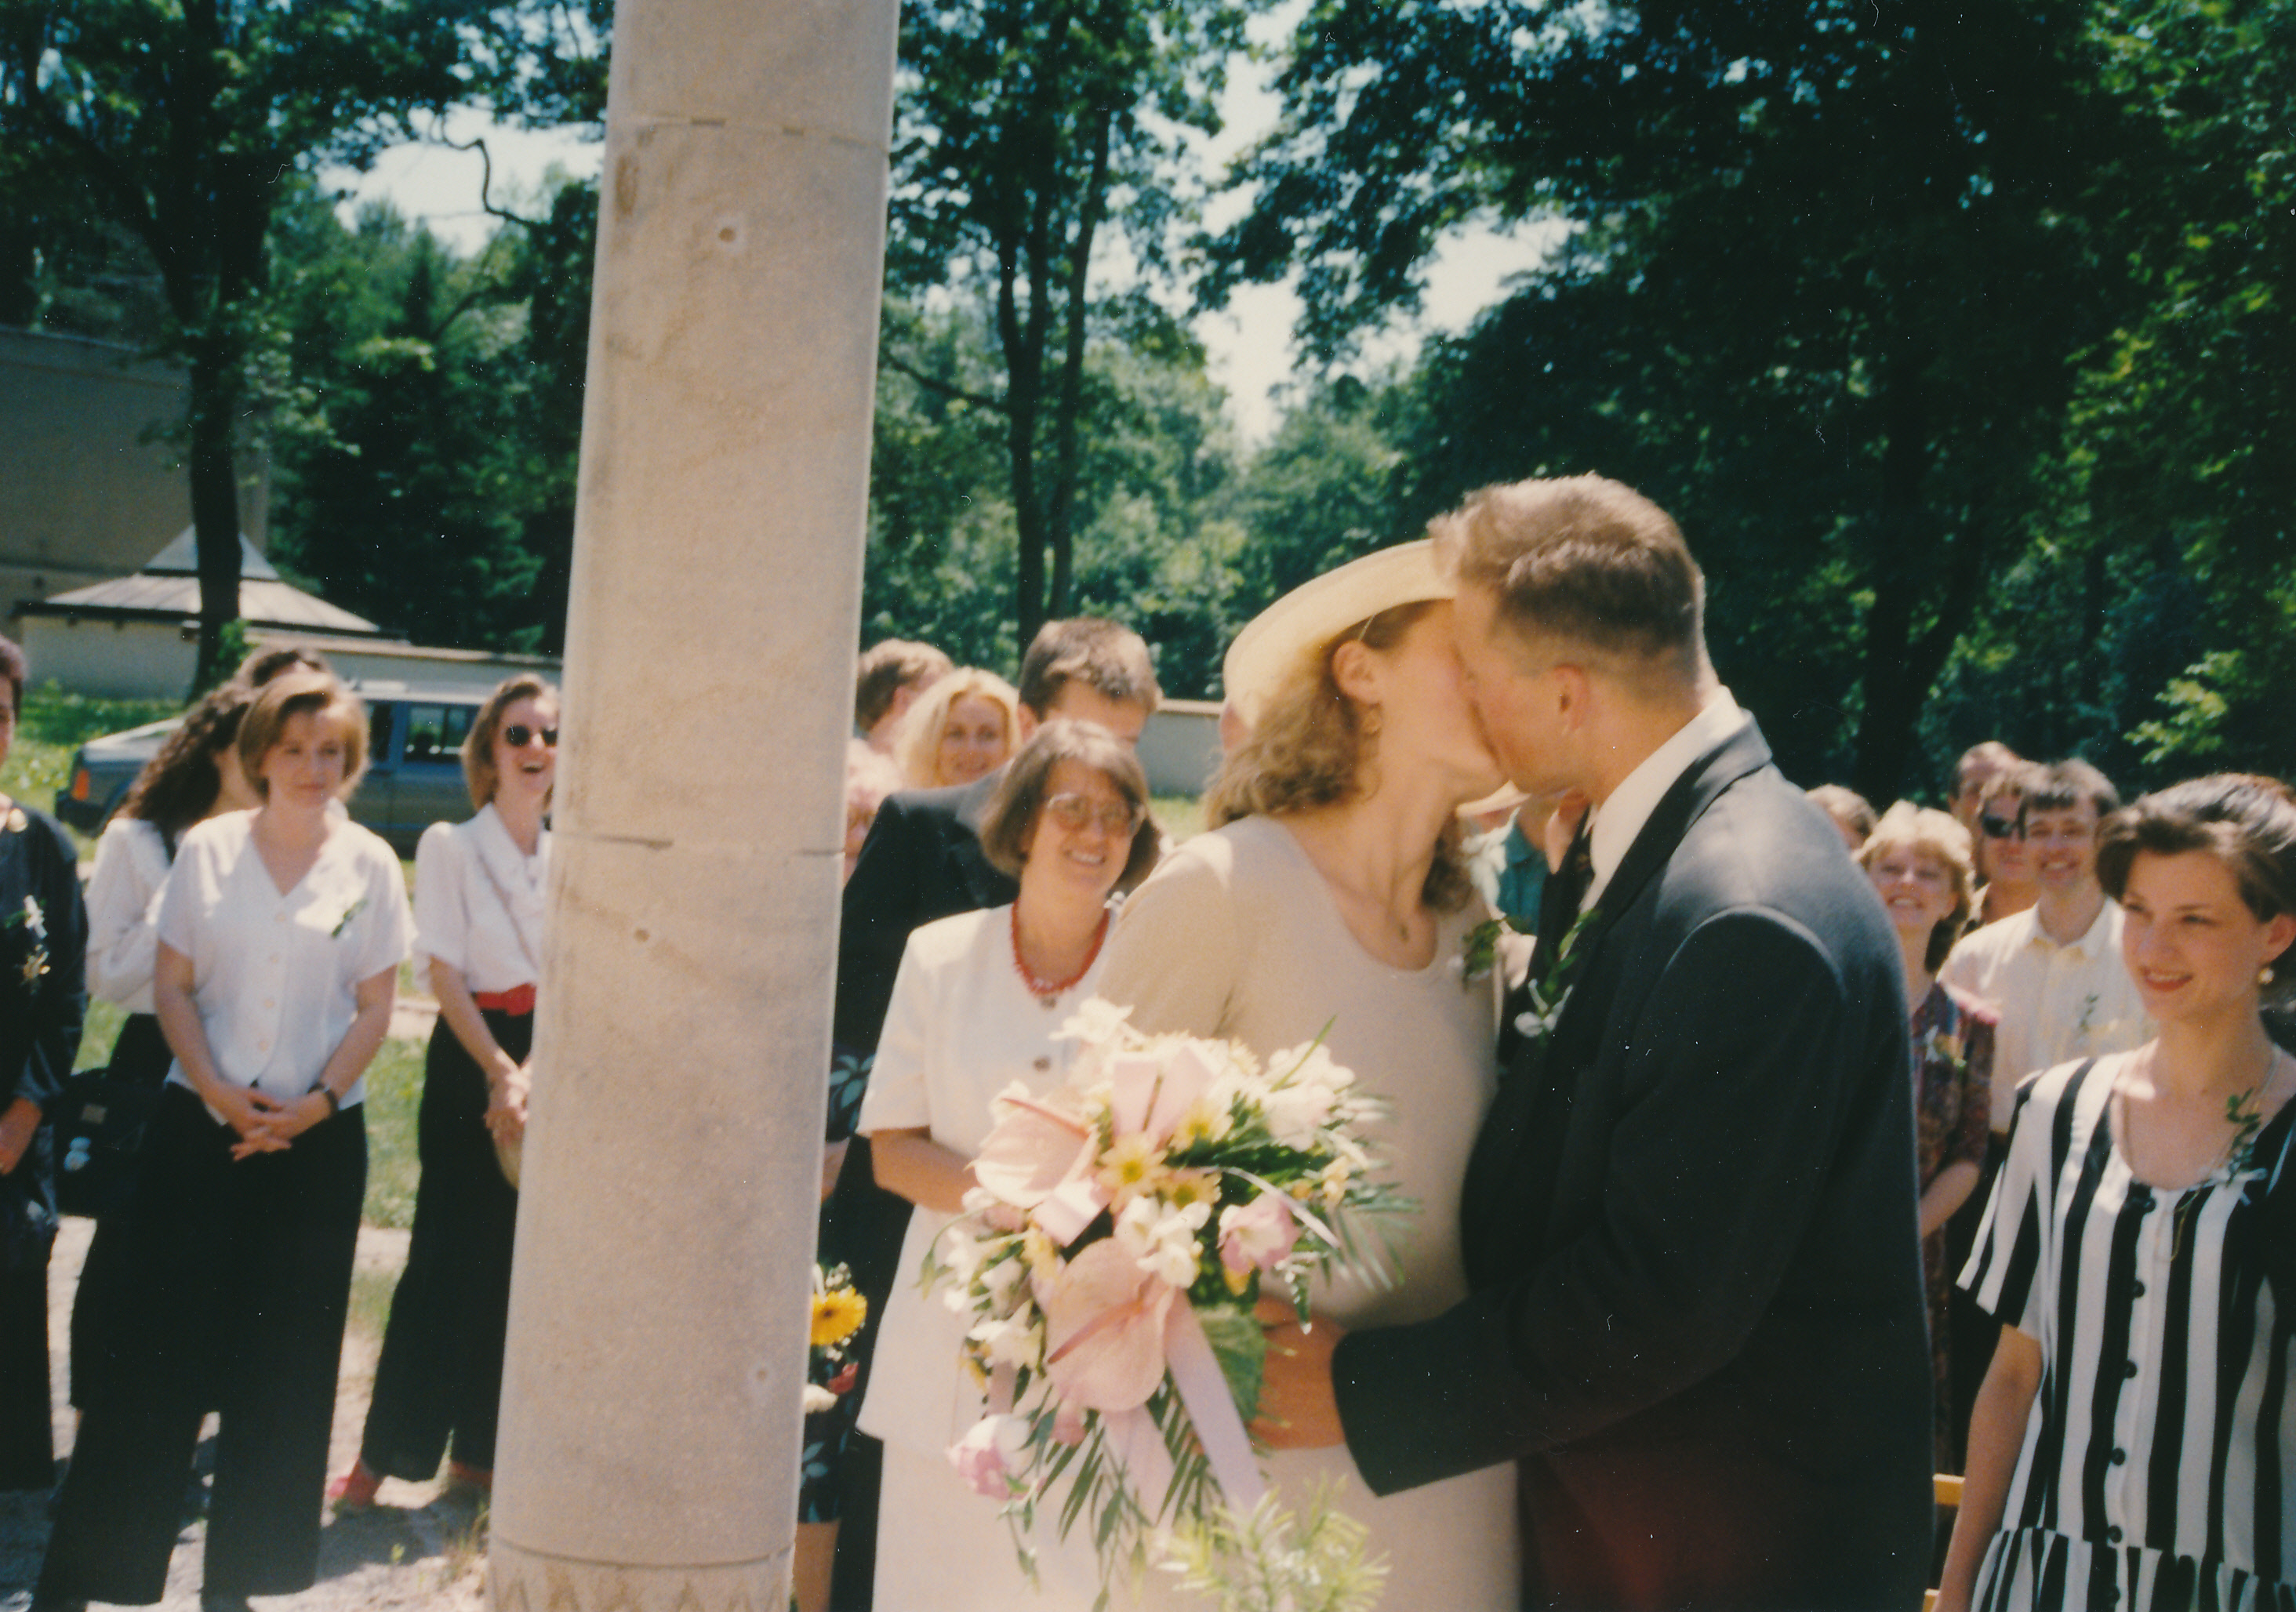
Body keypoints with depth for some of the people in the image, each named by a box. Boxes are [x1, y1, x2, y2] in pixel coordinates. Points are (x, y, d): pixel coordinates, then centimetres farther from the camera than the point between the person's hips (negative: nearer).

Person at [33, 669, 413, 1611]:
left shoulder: (369, 865, 2)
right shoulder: (207, 849, 3)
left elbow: (375, 1009, 3)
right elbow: (170, 987, 3)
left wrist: (314, 1103, -9)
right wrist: (219, 1093, -10)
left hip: (317, 1136, 1)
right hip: (198, 1125, -1)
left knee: (282, 1364, 5)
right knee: (159, 1346, 0)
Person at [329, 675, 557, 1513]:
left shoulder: (565, 859, 11)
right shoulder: (449, 846, -4)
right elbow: (445, 975, -9)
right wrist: (501, 1072, -17)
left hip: (550, 1062, 5)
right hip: (471, 1060, -5)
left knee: (520, 1259, 7)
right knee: (448, 1256, -6)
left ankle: (478, 1450, 17)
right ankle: (385, 1452, 4)